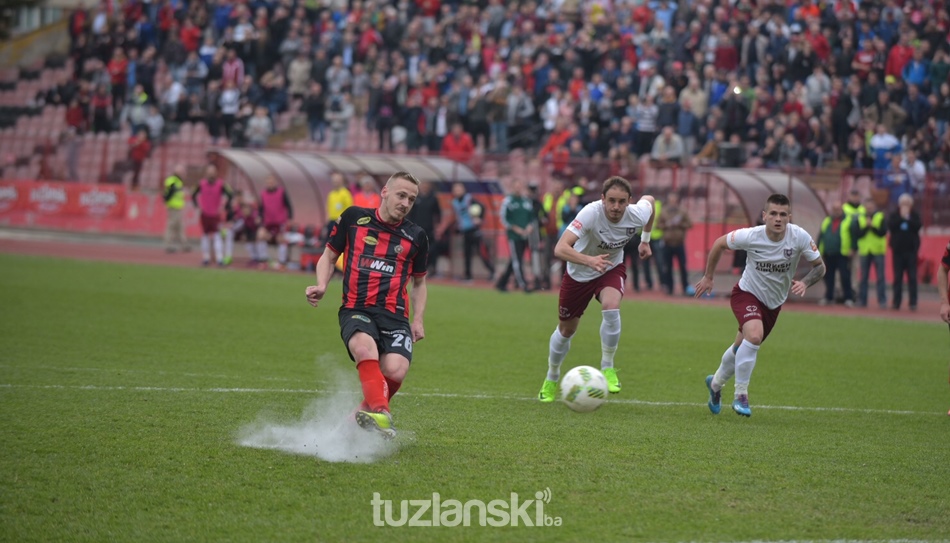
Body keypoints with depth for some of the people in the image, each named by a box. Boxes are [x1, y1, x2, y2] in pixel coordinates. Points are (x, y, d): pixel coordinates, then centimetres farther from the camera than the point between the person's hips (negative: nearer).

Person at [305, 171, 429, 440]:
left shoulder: (415, 237, 13)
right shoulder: (354, 218, 8)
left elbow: (419, 282, 26)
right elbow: (329, 256, 18)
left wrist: (418, 320, 14)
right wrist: (321, 286, -1)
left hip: (395, 315, 2)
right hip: (356, 310, -2)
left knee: (395, 370, -25)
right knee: (365, 348, -37)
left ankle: (367, 413, 2)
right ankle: (380, 412, -49)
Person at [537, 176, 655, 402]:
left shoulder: (637, 215, -25)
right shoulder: (591, 213, -37)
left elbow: (649, 200, 3)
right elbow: (560, 249, -47)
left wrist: (645, 240, 9)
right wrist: (590, 260, -62)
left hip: (611, 269, 1)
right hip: (579, 273, -1)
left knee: (611, 307, -31)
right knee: (566, 329, 12)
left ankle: (607, 368, -10)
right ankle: (551, 379, 39)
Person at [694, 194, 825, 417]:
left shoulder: (800, 237, -22)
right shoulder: (750, 236, -25)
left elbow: (819, 266, -10)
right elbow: (719, 244, -6)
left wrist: (804, 282, -30)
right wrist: (708, 277, 2)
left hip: (774, 302, 4)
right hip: (747, 294, -4)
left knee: (743, 347, 16)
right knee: (754, 335, -31)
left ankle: (716, 383, 47)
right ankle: (740, 396, -16)